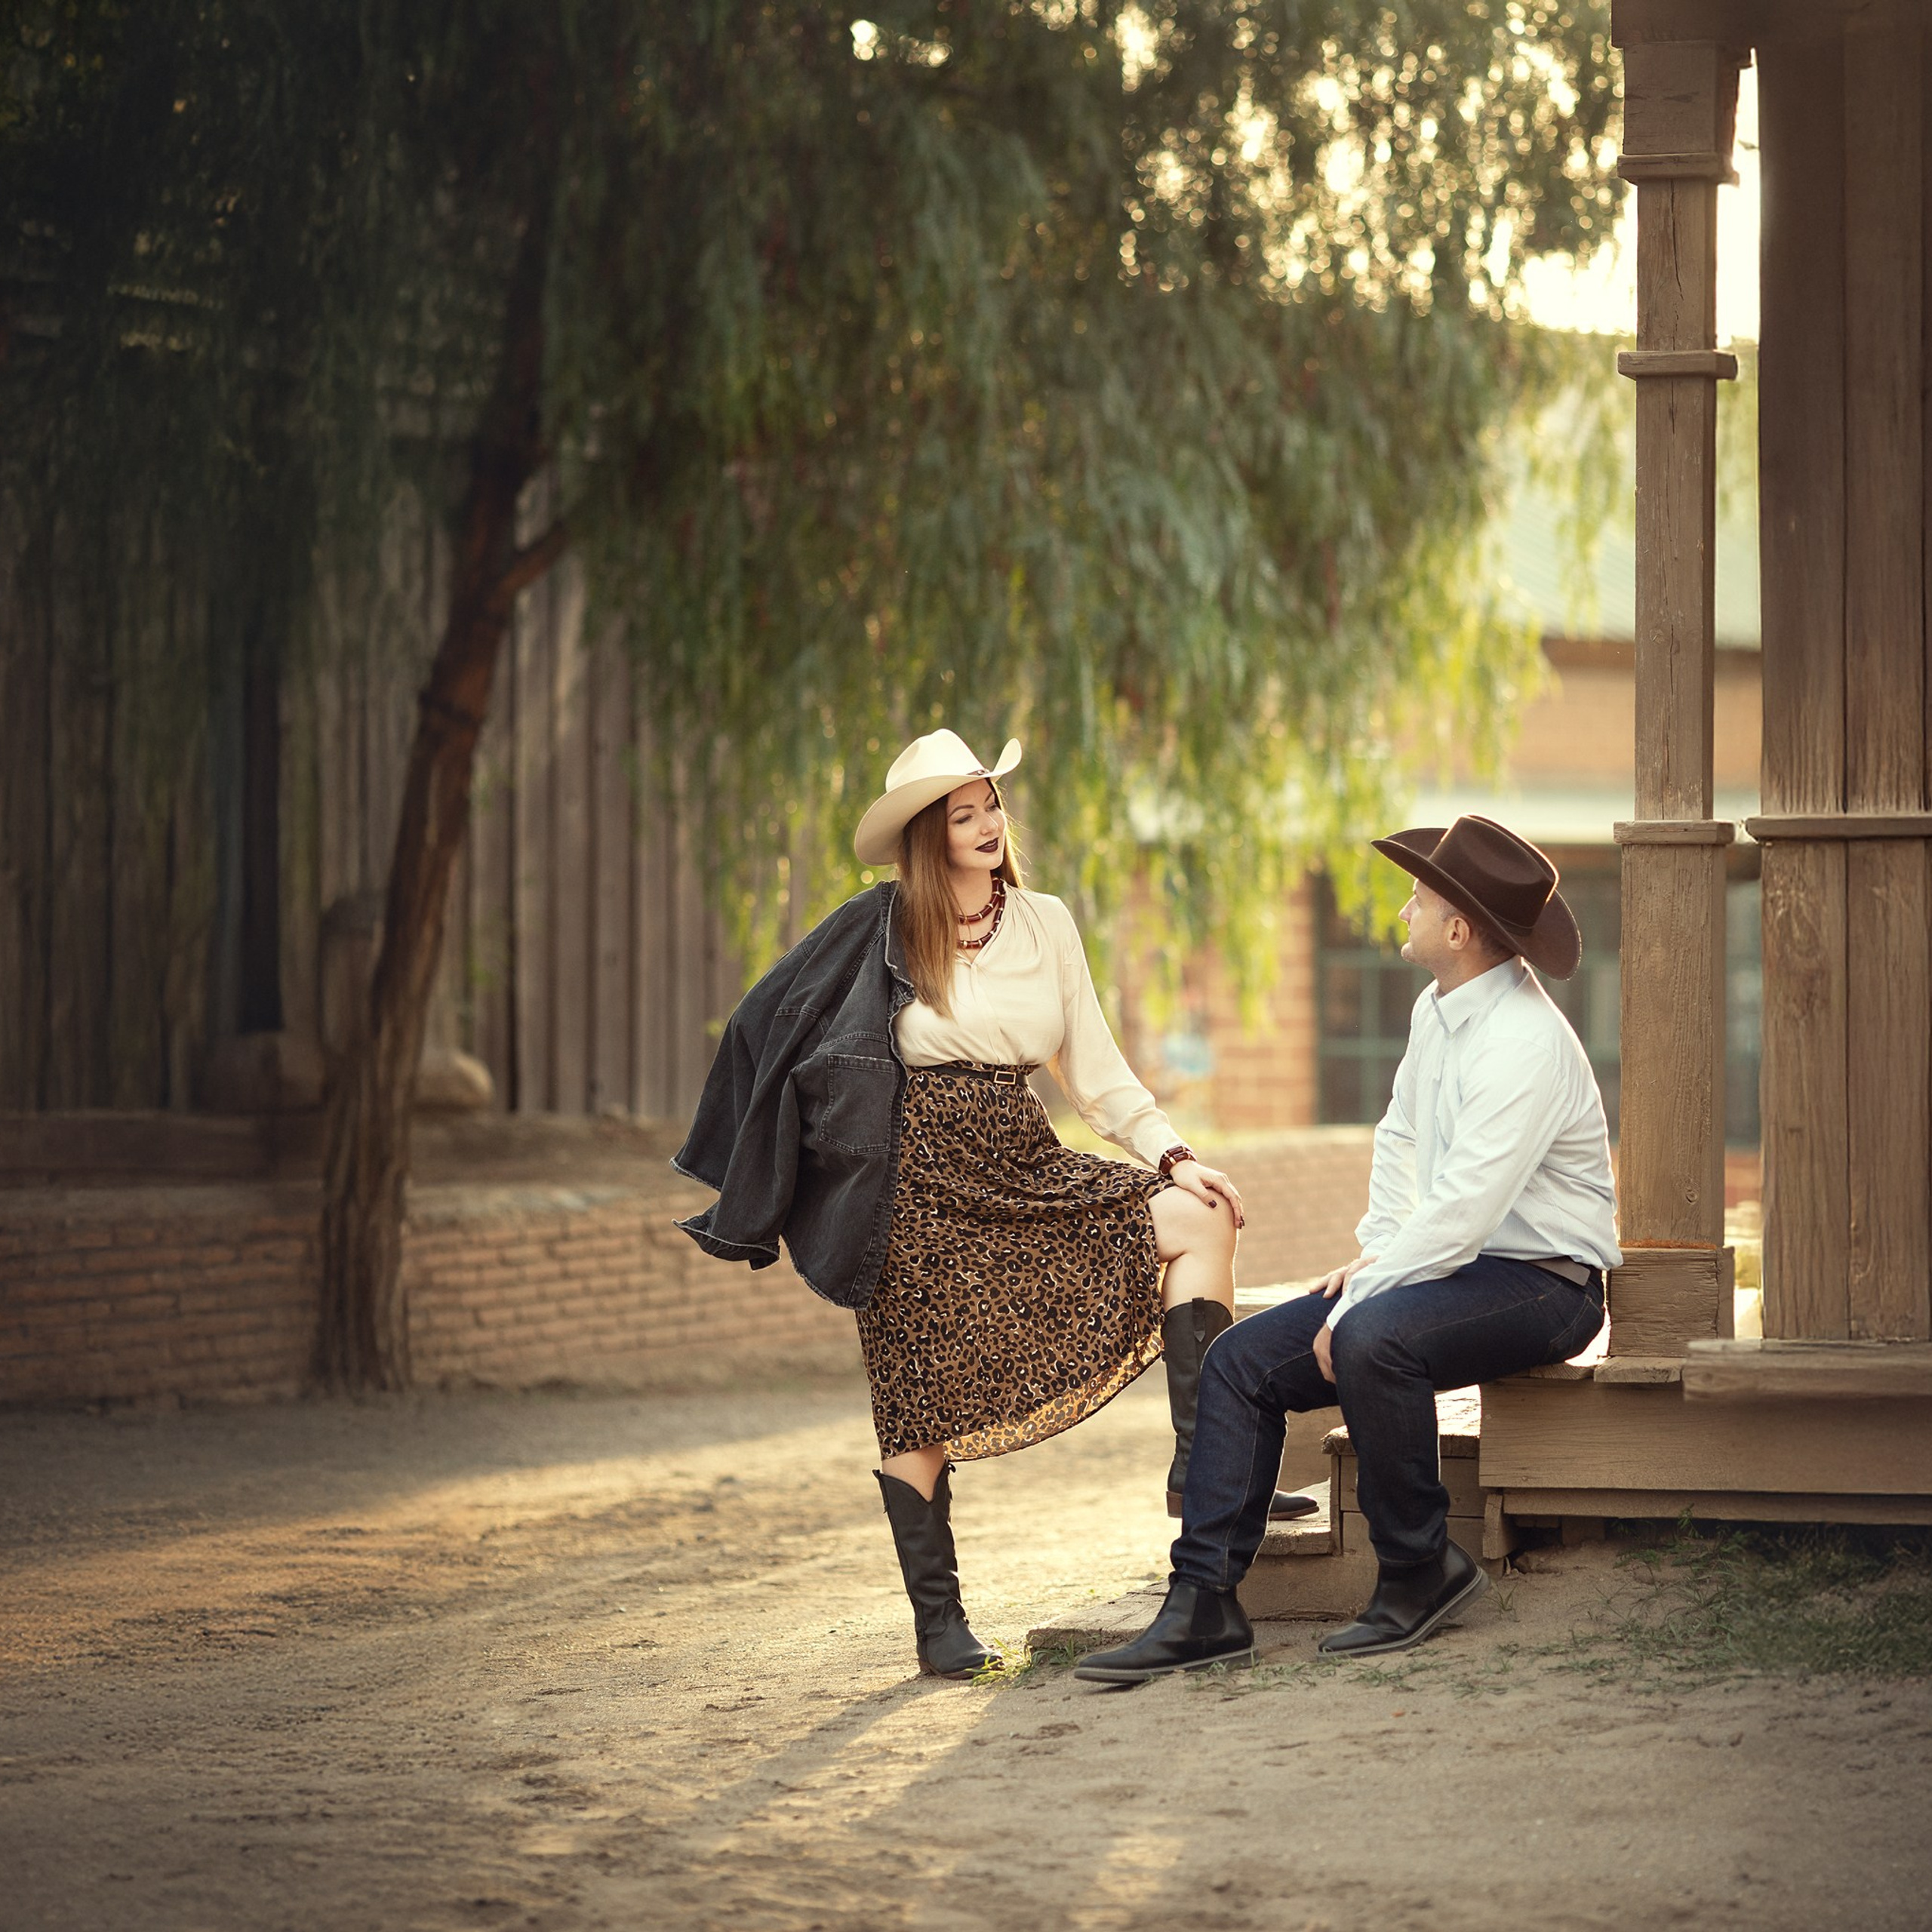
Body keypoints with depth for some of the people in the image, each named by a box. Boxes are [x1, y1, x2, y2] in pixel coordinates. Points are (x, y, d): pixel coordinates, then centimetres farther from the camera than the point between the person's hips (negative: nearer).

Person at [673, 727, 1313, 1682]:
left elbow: (1097, 1072, 10)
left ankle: (1201, 1465, -16)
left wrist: (1172, 1156, -3)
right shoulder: (881, 932, -3)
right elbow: (772, 1028, 3)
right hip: (922, 1185, -4)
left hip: (1025, 1171, 4)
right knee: (924, 1400, -2)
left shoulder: (1045, 924, 8)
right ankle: (937, 1616, 10)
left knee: (1198, 1218, -12)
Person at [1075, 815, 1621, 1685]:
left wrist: (1361, 1297, -19)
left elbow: (1462, 1211, -26)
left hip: (1539, 1281, -9)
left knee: (1371, 1340, -37)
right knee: (1242, 1360, -4)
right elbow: (1400, 1138, 24)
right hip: (1452, 1266, 9)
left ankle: (1419, 1572, -17)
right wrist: (1376, 1250, 9)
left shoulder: (1524, 1044, -22)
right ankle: (1204, 1605, -8)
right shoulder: (1437, 1011, 9)